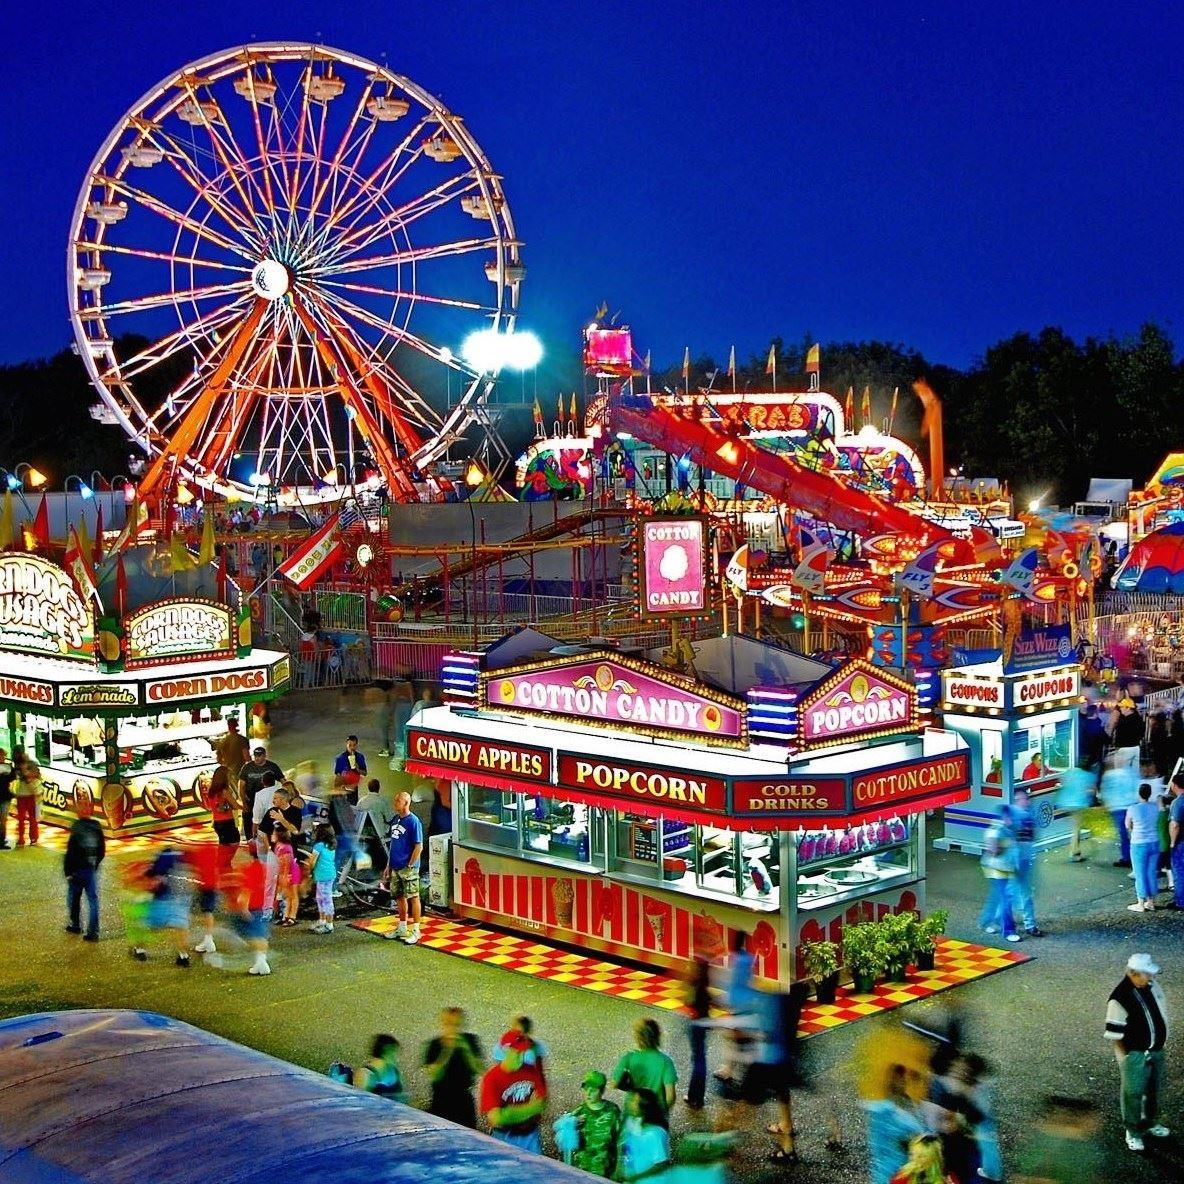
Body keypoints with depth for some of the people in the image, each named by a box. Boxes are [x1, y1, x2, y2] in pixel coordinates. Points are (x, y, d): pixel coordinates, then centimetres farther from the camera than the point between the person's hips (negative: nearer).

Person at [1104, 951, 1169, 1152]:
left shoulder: (1152, 986, -5)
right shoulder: (1119, 999, -25)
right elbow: (1114, 1035, -18)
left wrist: (1162, 1042, 14)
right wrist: (1125, 1059, -14)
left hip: (1156, 1050, 7)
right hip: (1135, 1053, -7)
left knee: (1154, 1089, 22)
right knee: (1133, 1093, 5)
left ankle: (1151, 1123, 43)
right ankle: (1133, 1132, 23)